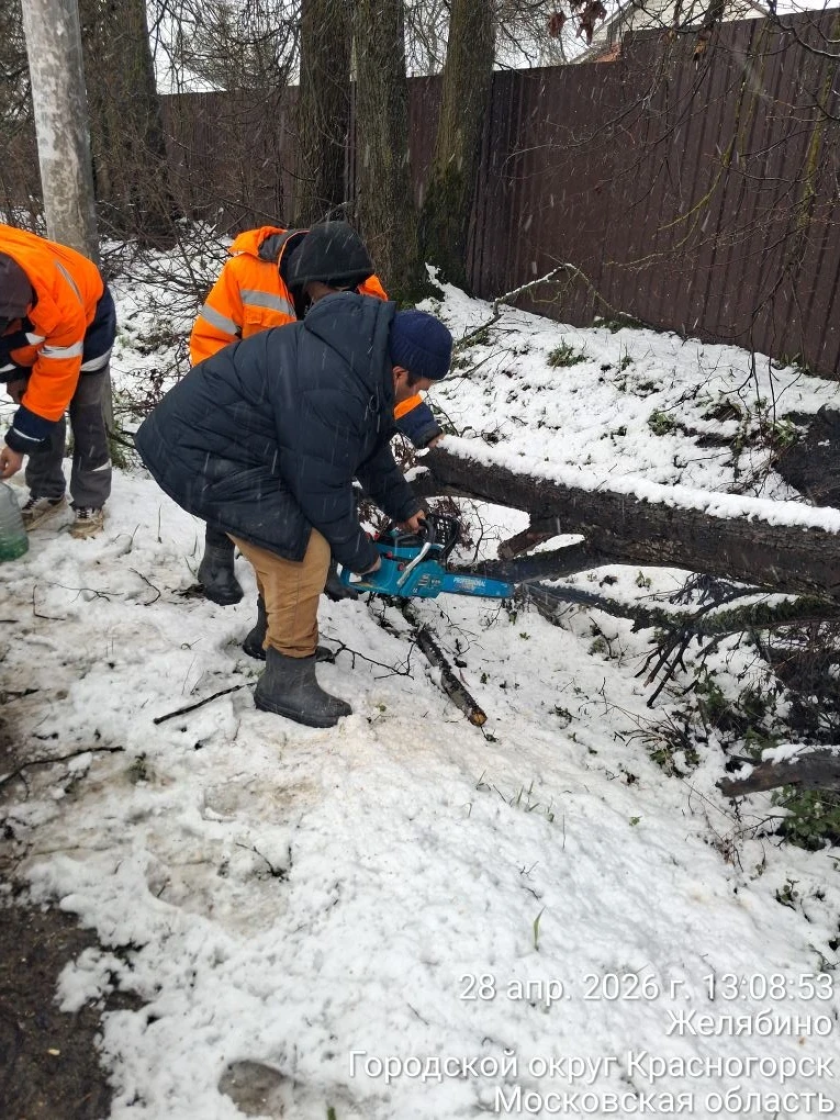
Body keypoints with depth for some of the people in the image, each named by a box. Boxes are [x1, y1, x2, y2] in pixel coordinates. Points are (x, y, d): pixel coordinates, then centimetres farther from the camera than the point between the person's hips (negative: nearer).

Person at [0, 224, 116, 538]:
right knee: (37, 407, 2)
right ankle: (47, 493, 14)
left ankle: (90, 503, 3)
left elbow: (55, 379, -34)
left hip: (87, 318, -5)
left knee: (84, 412, -6)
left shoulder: (61, 308, -45)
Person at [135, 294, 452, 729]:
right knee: (303, 553, -11)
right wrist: (360, 555, -5)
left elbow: (371, 443, 16)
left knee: (284, 536, 20)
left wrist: (404, 506, 19)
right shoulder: (331, 391, -29)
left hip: (210, 431, 10)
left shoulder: (365, 352, 2)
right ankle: (286, 683, 4)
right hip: (202, 454, -10)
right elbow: (321, 490, -20)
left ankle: (273, 631, 39)